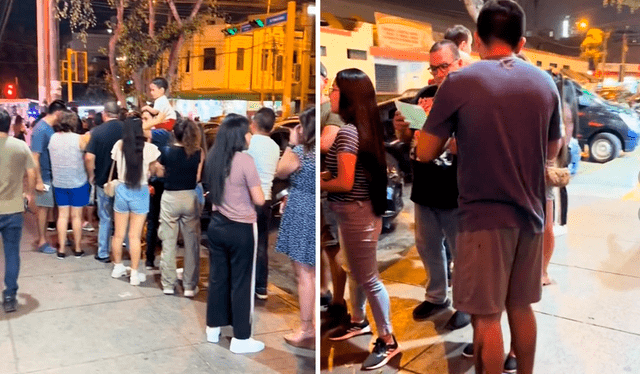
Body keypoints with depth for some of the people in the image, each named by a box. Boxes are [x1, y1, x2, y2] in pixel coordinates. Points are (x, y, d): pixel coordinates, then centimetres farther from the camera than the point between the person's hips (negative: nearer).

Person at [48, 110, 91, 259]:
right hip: (78, 182, -3)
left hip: (59, 182, 3)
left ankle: (61, 249, 13)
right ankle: (77, 249, 15)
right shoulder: (79, 139, -13)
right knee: (76, 216, 6)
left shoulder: (53, 138, -1)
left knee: (62, 215, 10)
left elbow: (51, 160, 8)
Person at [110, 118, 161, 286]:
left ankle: (117, 267, 32)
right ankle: (135, 274, 11)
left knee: (118, 233, 16)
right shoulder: (149, 148, -13)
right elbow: (152, 170, -2)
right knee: (135, 236, 3)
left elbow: (116, 163, 9)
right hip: (140, 192, -3)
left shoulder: (119, 145, -5)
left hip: (122, 190, 3)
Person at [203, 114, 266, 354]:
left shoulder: (213, 158, 3)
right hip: (241, 230, -7)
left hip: (216, 225, 7)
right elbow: (259, 200, -15)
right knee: (241, 283, 4)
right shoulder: (245, 160, -18)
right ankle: (240, 339, 14)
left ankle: (213, 328, 31)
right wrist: (255, 189, 4)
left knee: (217, 278, 17)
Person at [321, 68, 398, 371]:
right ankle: (359, 322, 41)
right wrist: (326, 175, 7)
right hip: (360, 210, 10)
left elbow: (344, 183, -24)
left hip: (356, 213, -10)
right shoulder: (364, 127, 7)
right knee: (356, 272, 23)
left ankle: (388, 341, 15)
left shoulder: (347, 131, -22)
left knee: (368, 278, 2)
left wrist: (316, 184, -8)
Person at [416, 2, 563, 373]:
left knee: (487, 316, 6)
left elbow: (425, 152, -6)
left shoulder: (459, 83, -10)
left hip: (484, 217, -5)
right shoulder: (545, 83, 4)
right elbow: (552, 151, 15)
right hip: (530, 213, 5)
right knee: (521, 307, 20)